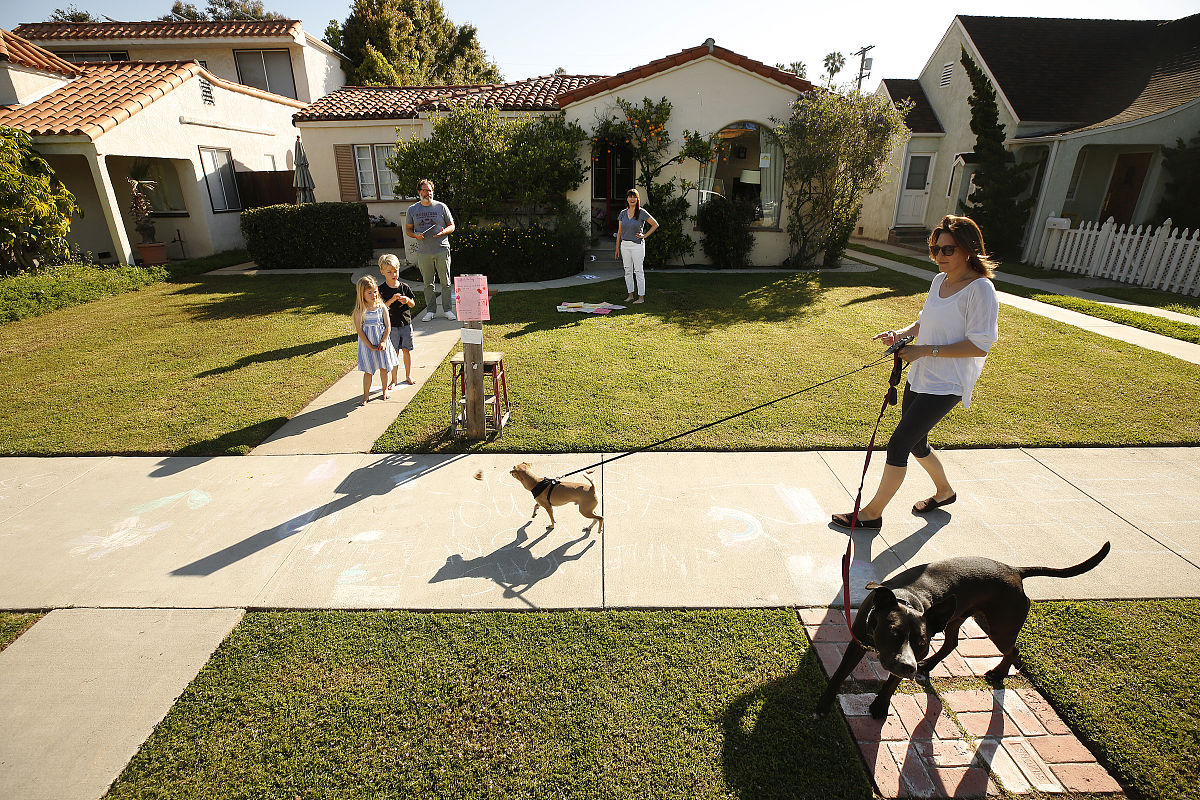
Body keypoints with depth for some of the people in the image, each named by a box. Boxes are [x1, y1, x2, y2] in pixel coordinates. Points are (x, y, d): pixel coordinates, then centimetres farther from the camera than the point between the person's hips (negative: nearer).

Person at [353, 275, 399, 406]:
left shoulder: (382, 308, -3)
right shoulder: (359, 311, -10)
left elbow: (388, 327, -2)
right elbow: (359, 330, -11)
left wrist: (383, 342, -13)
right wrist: (370, 346, -14)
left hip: (382, 343, 2)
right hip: (367, 344, -2)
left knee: (383, 368, 12)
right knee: (368, 371, 5)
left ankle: (385, 389, 33)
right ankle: (366, 395, 17)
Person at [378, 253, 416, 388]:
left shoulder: (404, 287, 3)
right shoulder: (382, 289, -5)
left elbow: (413, 304, 9)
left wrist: (407, 300, -12)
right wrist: (392, 300, -24)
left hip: (406, 323, 2)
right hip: (391, 325, -2)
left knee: (406, 350, 10)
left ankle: (408, 375, 26)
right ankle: (394, 379, 14)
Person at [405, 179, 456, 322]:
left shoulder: (441, 207, 5)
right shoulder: (412, 209, 8)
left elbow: (451, 226, 8)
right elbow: (408, 229, 13)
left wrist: (443, 232, -13)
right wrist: (416, 235, -9)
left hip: (442, 250, -1)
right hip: (423, 252, 1)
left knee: (446, 282, 2)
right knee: (428, 283, 6)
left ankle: (447, 309, 12)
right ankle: (430, 310, 16)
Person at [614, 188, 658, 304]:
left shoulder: (642, 212, -5)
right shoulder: (623, 213, 8)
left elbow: (655, 225, 0)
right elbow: (619, 231, 12)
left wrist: (645, 236, -5)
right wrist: (617, 247, 10)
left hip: (637, 245, -5)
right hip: (625, 244, 5)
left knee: (638, 271, -5)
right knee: (627, 270, 8)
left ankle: (641, 297, -1)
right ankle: (630, 294, 17)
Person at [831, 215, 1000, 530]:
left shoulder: (980, 289, -17)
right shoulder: (939, 281, 7)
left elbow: (979, 346, -20)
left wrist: (925, 350, -22)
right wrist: (901, 334, 0)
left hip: (946, 386, -8)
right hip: (919, 378, 9)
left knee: (898, 444, -8)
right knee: (916, 443, 21)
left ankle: (872, 513, 5)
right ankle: (944, 491, 48)